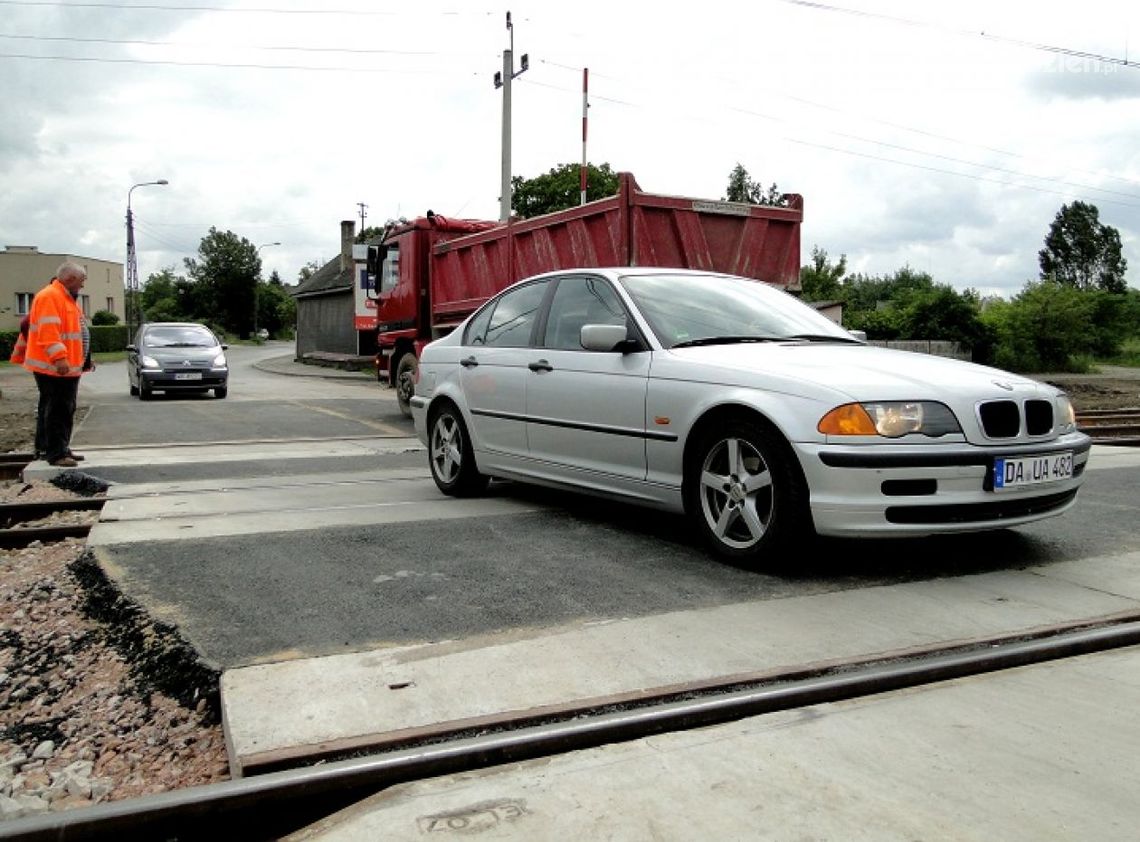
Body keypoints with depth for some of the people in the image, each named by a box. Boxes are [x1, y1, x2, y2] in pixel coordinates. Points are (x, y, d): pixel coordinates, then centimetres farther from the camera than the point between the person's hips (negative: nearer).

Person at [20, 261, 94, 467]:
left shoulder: (67, 298, 20)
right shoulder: (49, 297, -13)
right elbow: (48, 331, -23)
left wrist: (84, 360, 26)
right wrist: (59, 357, -30)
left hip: (68, 368, 10)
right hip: (54, 368, -10)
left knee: (65, 411, 14)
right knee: (56, 411, -9)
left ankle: (62, 449, 21)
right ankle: (56, 454, -8)